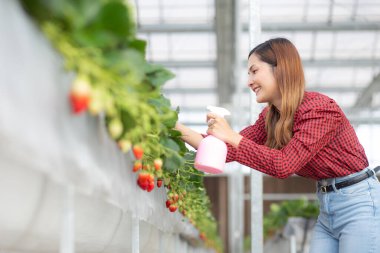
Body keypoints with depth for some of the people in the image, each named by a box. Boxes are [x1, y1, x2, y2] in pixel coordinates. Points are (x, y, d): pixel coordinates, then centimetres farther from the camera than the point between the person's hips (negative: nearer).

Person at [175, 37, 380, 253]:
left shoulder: (320, 109, -20)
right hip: (328, 210, 8)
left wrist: (231, 136, -25)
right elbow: (228, 150, 4)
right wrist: (180, 130, -2)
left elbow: (283, 165, -27)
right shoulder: (270, 117, 5)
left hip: (359, 205, -8)